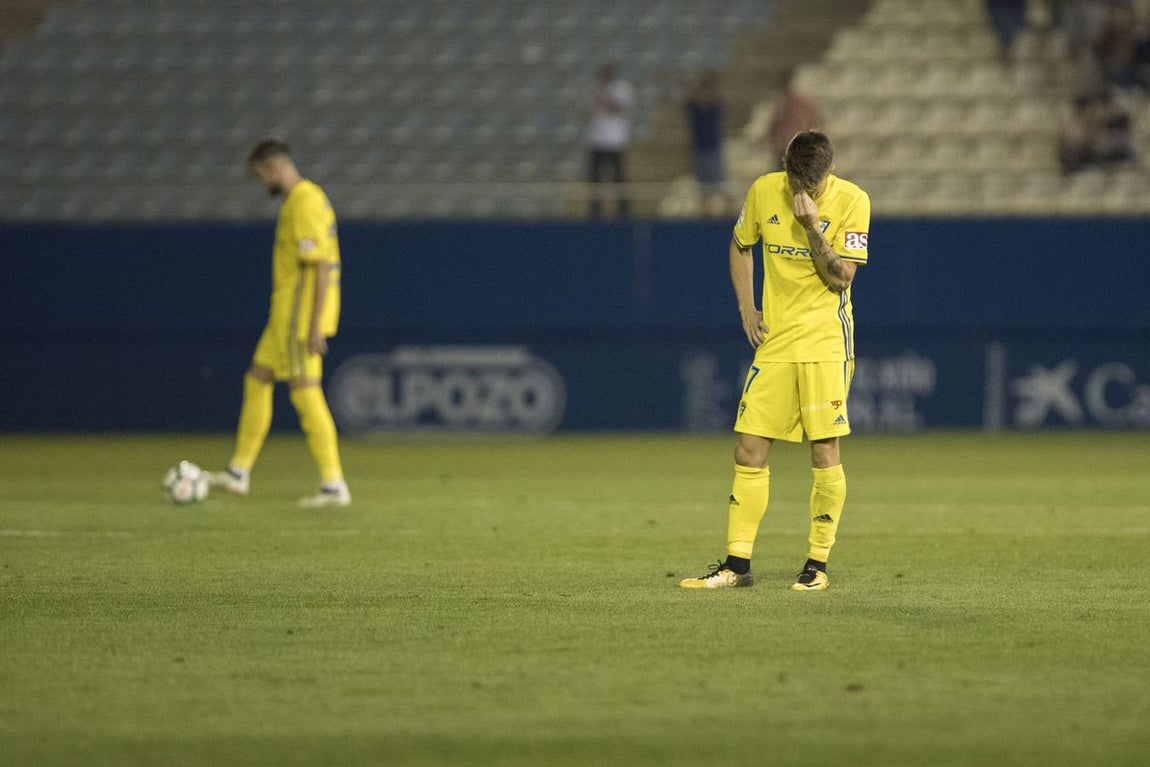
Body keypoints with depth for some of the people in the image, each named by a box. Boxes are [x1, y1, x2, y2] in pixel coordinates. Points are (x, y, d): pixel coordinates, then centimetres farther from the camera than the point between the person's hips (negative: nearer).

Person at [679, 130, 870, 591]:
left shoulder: (851, 200, -9)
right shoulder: (764, 191, 1)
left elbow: (841, 277, -13)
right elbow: (740, 246, 18)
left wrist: (811, 226, -23)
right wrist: (747, 308, 9)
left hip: (826, 343, -4)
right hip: (774, 341, 4)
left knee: (824, 454, -6)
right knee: (749, 453, 1)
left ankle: (817, 564, 5)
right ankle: (737, 564, 7)